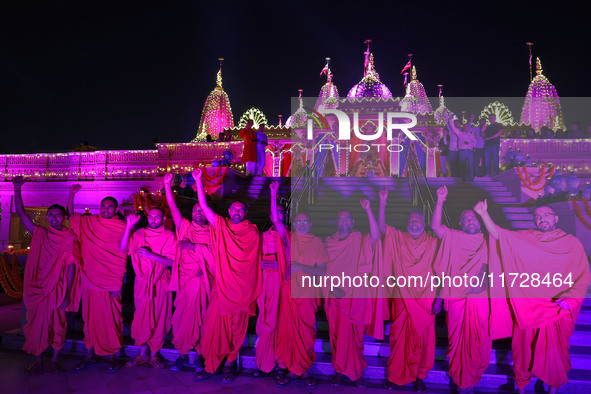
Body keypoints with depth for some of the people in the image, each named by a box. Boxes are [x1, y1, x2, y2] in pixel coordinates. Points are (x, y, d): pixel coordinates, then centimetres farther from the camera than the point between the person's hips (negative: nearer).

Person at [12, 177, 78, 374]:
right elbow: (21, 213, 6)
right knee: (35, 324, 10)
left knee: (56, 324, 4)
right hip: (36, 288, 4)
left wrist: (67, 294, -12)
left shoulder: (70, 238, -4)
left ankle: (54, 361, 19)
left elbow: (71, 267, -7)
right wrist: (17, 189, -3)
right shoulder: (40, 233, 8)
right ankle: (37, 361, 23)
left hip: (56, 289, -4)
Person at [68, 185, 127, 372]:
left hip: (111, 283, -4)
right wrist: (71, 194, 9)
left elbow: (122, 257, -5)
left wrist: (118, 282, -9)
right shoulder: (88, 222, 8)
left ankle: (112, 356, 12)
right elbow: (70, 217, 22)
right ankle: (90, 355, 23)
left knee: (111, 319, 1)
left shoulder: (122, 227, -3)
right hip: (89, 280, 4)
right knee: (90, 318, 11)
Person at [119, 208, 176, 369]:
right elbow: (122, 248, -7)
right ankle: (143, 353, 22)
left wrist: (150, 255, -21)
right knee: (141, 317, 5)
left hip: (161, 282, -2)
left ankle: (154, 354, 19)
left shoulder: (169, 236, -1)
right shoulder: (139, 234, 7)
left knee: (159, 318, 3)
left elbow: (171, 262, -8)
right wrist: (129, 226, -15)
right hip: (142, 281, 2)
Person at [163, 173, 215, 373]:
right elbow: (173, 206, 5)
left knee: (201, 317, 2)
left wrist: (194, 246, -12)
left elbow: (215, 250, -7)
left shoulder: (212, 231, 8)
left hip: (204, 280, -1)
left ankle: (199, 356, 13)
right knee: (183, 317, 1)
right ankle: (182, 356, 13)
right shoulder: (185, 227, 12)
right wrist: (167, 185, -2)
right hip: (186, 280, 1)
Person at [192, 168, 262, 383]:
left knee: (236, 328, 7)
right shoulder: (221, 225, 5)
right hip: (221, 285, 1)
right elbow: (204, 206, -2)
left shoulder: (253, 232, 6)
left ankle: (230, 363, 23)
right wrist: (199, 181, -8)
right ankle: (210, 366, 13)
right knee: (214, 325, 0)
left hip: (242, 288, 0)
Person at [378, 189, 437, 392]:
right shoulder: (397, 238, 7)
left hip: (425, 299, 0)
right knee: (399, 339, 5)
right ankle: (395, 377, 17)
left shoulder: (433, 242, 6)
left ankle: (419, 376, 20)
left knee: (423, 340, 4)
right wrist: (382, 202, -17)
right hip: (401, 298, 0)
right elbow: (381, 227, -7)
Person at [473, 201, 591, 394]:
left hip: (558, 310, -1)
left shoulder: (572, 243, 2)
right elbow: (497, 234, -3)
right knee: (523, 347, 10)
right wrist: (483, 213, -15)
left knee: (554, 350, 8)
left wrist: (569, 297, -12)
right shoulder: (523, 239, 4)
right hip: (527, 309, 1)